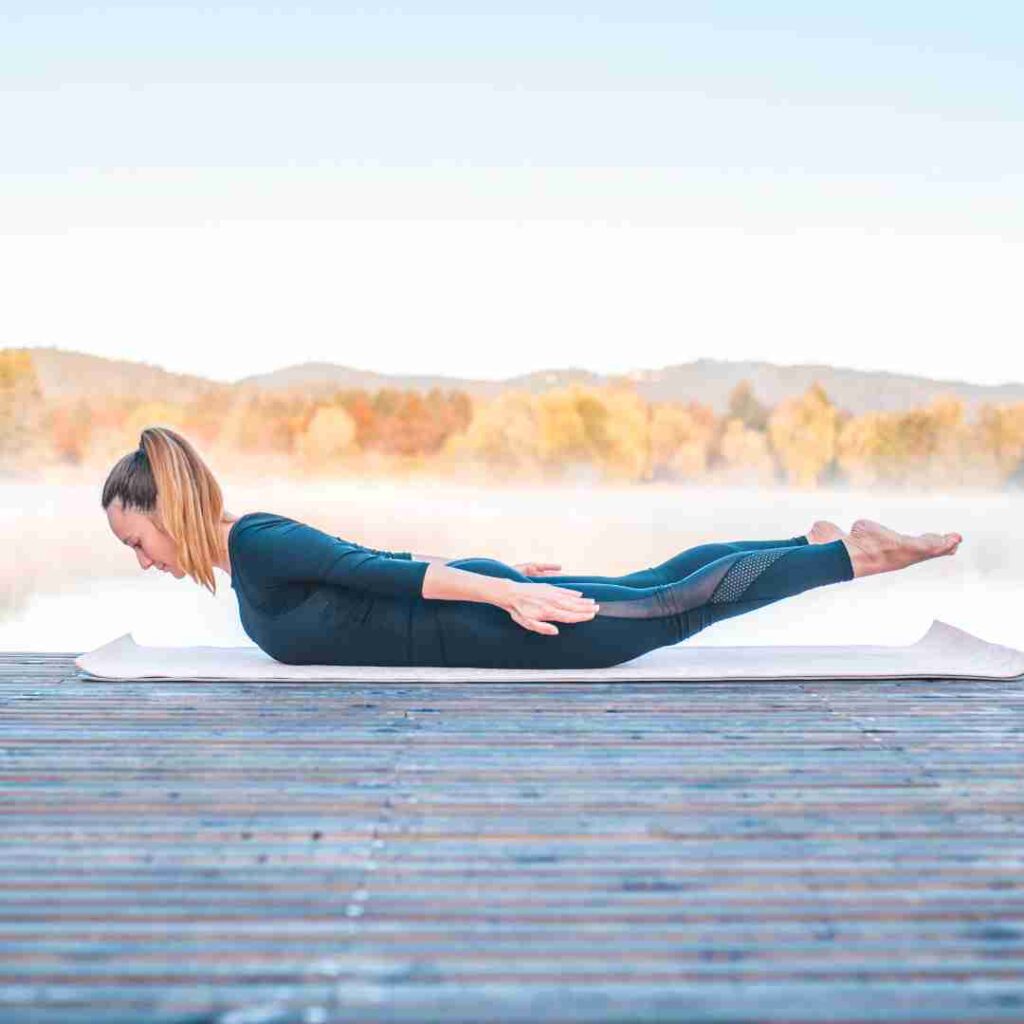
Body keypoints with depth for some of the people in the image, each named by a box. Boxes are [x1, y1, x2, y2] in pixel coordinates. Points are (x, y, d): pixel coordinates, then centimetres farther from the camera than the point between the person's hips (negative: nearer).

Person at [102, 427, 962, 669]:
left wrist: (503, 591, -31)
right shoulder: (255, 555, 12)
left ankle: (858, 554, 8)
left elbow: (369, 571, -26)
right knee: (648, 587, 19)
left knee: (674, 610, -2)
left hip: (478, 628, -8)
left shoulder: (254, 545, -18)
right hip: (477, 609, 8)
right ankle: (818, 541, 31)